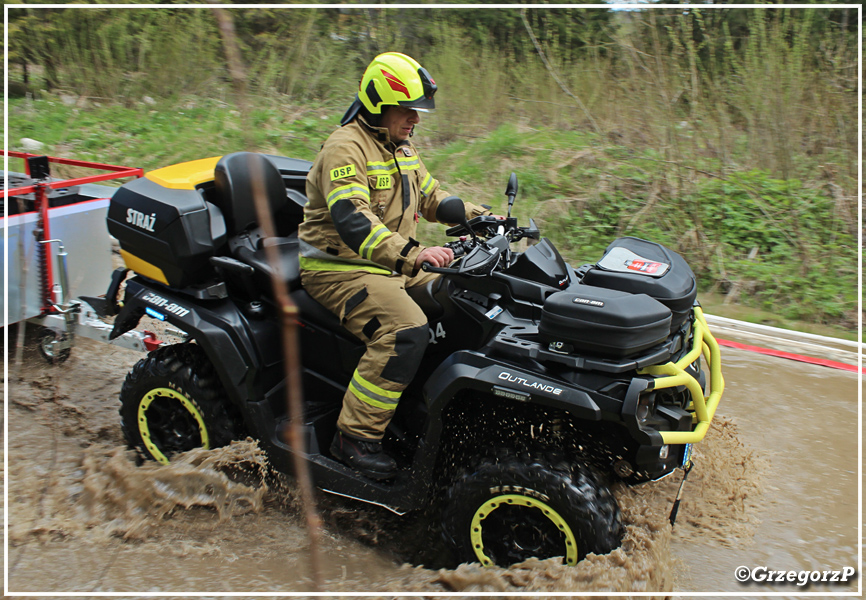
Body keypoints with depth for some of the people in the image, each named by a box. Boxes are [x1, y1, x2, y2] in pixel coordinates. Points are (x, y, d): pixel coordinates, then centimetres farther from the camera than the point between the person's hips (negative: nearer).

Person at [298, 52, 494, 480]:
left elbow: (429, 196, 26)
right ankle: (355, 437, -19)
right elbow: (350, 220, -31)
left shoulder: (401, 148, 14)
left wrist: (478, 217, 10)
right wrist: (411, 254, -44)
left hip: (393, 266, 9)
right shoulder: (345, 148, -16)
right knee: (406, 330, -30)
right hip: (339, 269, -9)